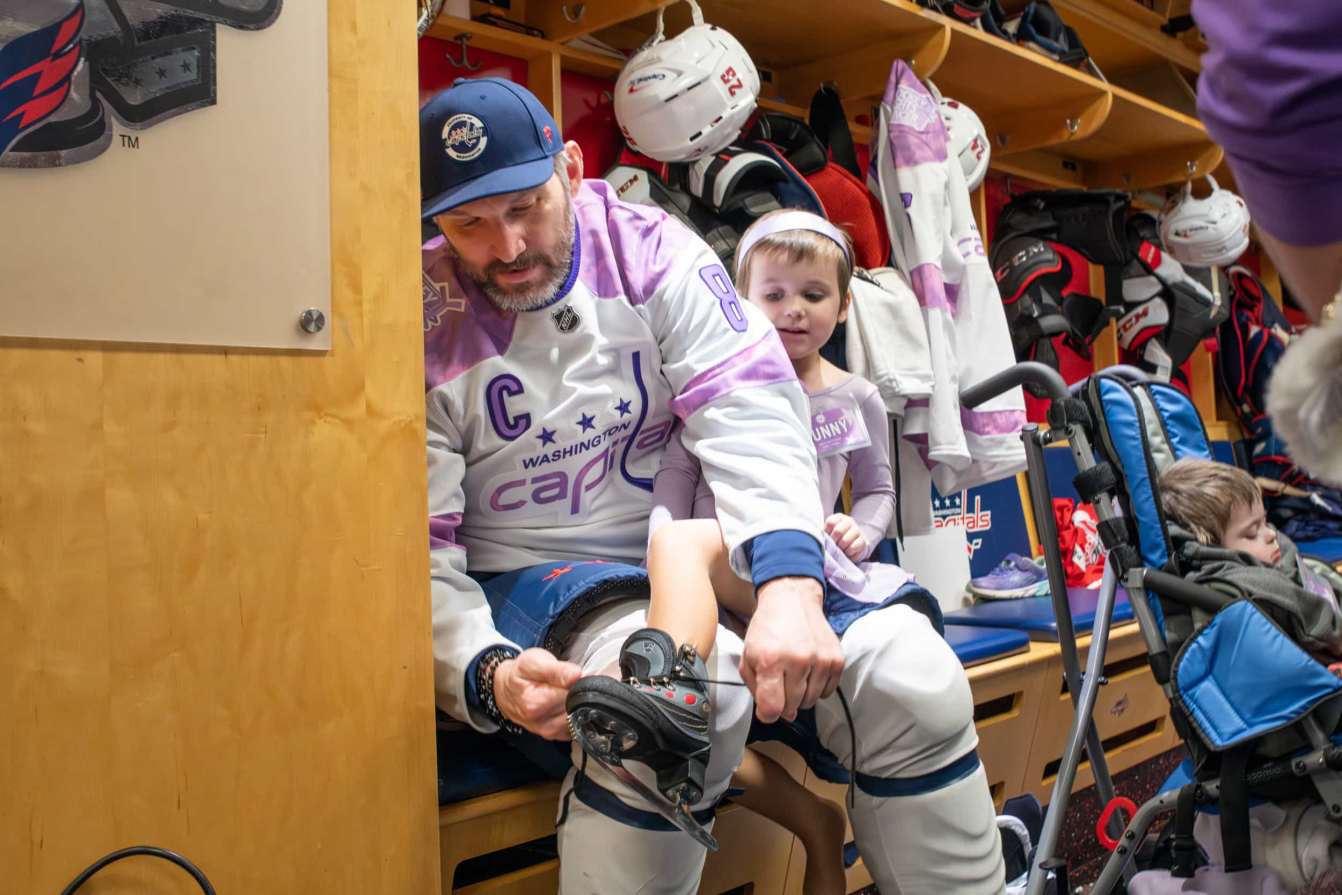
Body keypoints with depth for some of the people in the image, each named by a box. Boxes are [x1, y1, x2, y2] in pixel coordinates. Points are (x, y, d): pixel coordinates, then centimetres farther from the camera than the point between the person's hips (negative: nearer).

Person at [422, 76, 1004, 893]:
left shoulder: (648, 247, -4)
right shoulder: (423, 326, -9)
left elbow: (749, 412, -16)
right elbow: (419, 558, -10)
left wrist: (790, 588, -33)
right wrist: (488, 675, -31)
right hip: (524, 581, -2)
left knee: (914, 679, -17)